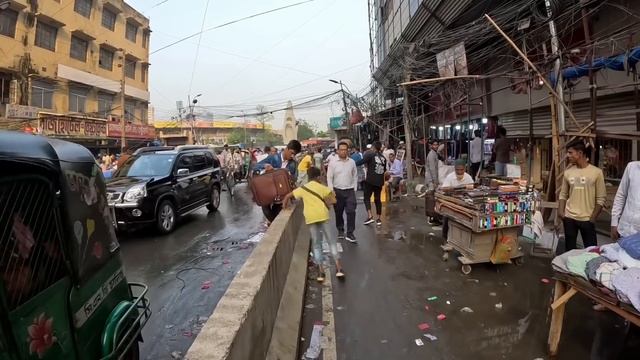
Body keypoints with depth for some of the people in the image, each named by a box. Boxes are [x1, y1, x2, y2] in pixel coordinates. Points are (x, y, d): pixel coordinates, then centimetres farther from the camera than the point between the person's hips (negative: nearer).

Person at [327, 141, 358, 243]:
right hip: (337, 190, -1)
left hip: (350, 191, 1)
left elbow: (355, 176, 10)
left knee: (351, 212, -7)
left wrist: (354, 189, 5)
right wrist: (331, 191, -8)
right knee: (338, 212, 11)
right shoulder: (333, 163, -4)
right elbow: (329, 178, -3)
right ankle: (340, 231, 29)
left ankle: (350, 234, -1)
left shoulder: (352, 162, 3)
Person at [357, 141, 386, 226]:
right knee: (377, 199, 13)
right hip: (380, 181, 5)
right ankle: (378, 218, 14)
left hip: (370, 180, -5)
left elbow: (362, 162, -17)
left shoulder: (370, 155, -6)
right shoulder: (383, 157, 11)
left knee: (367, 197, 3)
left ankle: (370, 216, -12)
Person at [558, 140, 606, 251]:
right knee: (569, 249, 11)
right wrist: (560, 211, -4)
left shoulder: (596, 172, -5)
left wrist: (592, 218, -9)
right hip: (569, 218, 3)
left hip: (587, 219, -3)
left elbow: (601, 198, -5)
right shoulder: (568, 172, 4)